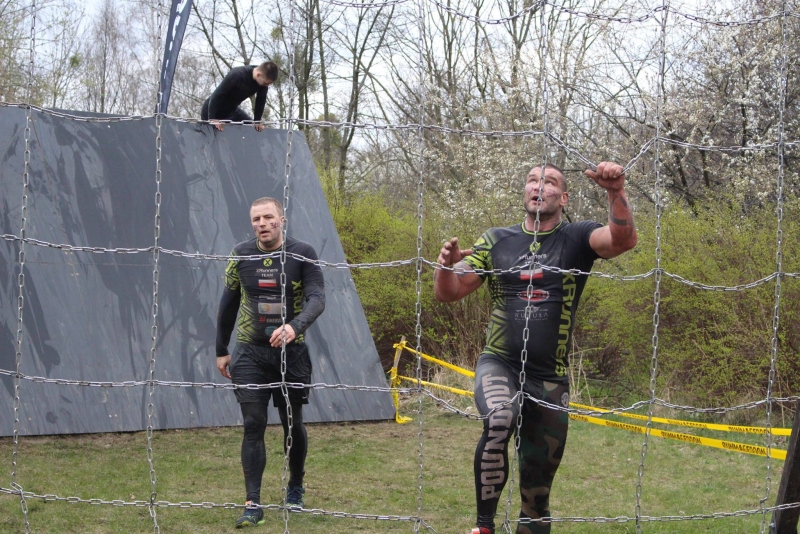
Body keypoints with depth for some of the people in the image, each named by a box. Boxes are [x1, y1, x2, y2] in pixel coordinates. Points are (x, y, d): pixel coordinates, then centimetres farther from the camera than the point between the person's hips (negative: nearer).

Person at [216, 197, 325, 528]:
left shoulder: (302, 254, -7)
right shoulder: (241, 256, 0)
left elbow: (317, 298, -18)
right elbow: (228, 305, 10)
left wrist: (294, 327, -36)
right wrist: (221, 351, 11)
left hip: (291, 352, -1)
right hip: (249, 353, 1)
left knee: (293, 424, 11)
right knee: (253, 426, -7)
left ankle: (295, 489, 34)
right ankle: (253, 505, -8)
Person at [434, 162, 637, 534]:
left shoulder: (577, 238, 3)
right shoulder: (496, 240, 8)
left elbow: (623, 240, -17)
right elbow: (448, 293, 6)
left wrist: (616, 193, -34)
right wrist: (446, 265, -17)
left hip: (550, 379, 1)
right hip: (498, 364, -1)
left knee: (537, 489, 6)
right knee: (499, 421, -35)